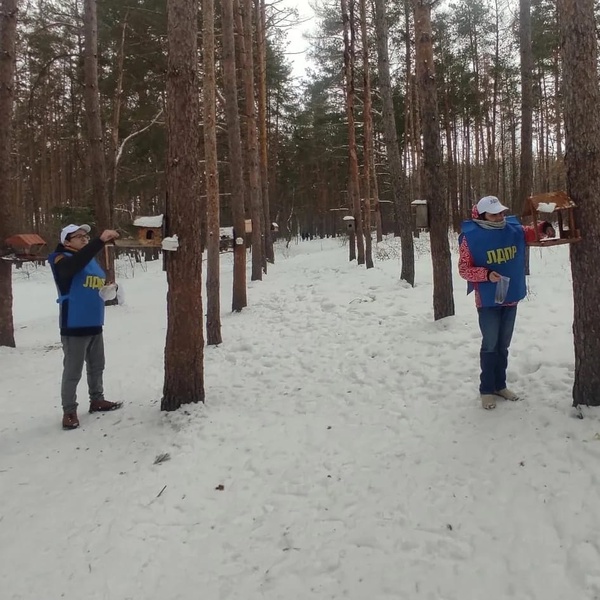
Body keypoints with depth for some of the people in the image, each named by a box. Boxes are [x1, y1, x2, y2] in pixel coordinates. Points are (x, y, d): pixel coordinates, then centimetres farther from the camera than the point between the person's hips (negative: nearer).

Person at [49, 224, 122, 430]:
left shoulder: (92, 260, 12)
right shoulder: (63, 260, -10)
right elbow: (77, 262, -35)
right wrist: (101, 241, -42)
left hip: (94, 324, 8)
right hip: (74, 326, -8)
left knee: (97, 366, 19)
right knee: (73, 371, -1)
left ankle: (96, 400, 34)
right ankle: (69, 411, 11)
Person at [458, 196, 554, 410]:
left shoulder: (513, 229, -1)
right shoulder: (470, 237, -14)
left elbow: (531, 233, 16)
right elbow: (463, 269, -11)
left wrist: (544, 227, -7)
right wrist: (486, 274, -27)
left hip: (511, 297, 5)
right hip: (488, 300, -5)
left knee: (503, 345, 16)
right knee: (490, 345, 1)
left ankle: (500, 385, 30)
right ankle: (486, 390, 15)